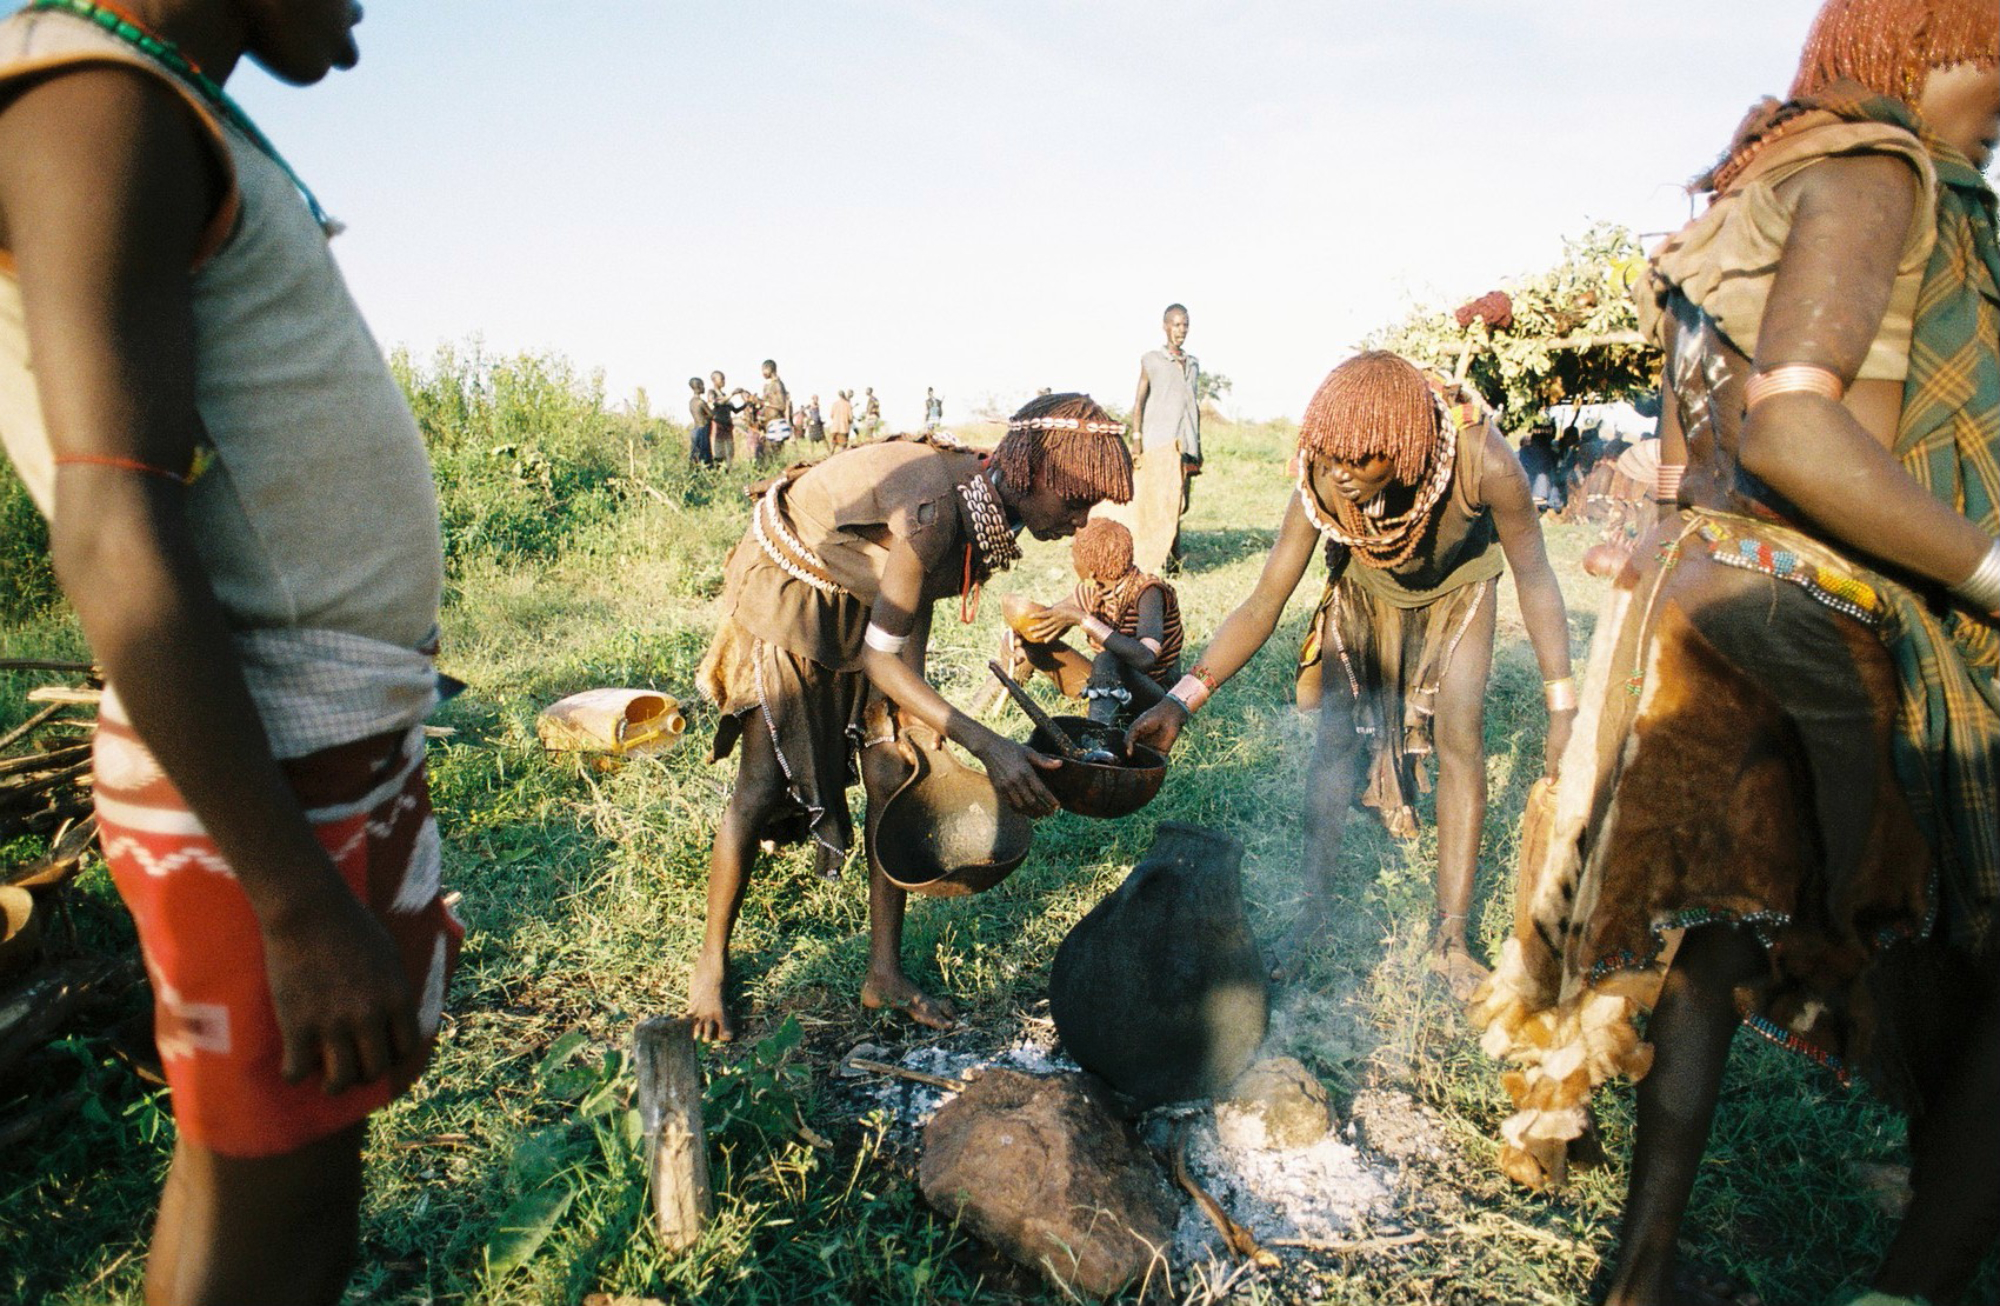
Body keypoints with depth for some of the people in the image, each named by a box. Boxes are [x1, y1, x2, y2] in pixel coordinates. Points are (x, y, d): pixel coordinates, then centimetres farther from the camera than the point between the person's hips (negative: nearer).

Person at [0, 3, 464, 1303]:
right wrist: (302, 906, -24)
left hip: (339, 744, 9)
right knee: (260, 1182, 6)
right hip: (270, 781, -9)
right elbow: (116, 545, -23)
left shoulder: (183, 128, 16)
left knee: (330, 1119, 20)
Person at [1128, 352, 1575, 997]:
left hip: (1456, 592, 0)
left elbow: (1534, 579, -24)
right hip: (1366, 593, 1)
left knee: (1461, 737, -11)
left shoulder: (1482, 461, -39)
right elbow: (1261, 607, -32)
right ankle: (1317, 906, 10)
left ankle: (1451, 940, -1)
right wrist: (1181, 700, -42)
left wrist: (1564, 708, -22)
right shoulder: (1324, 484, -35)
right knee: (1336, 740, -7)